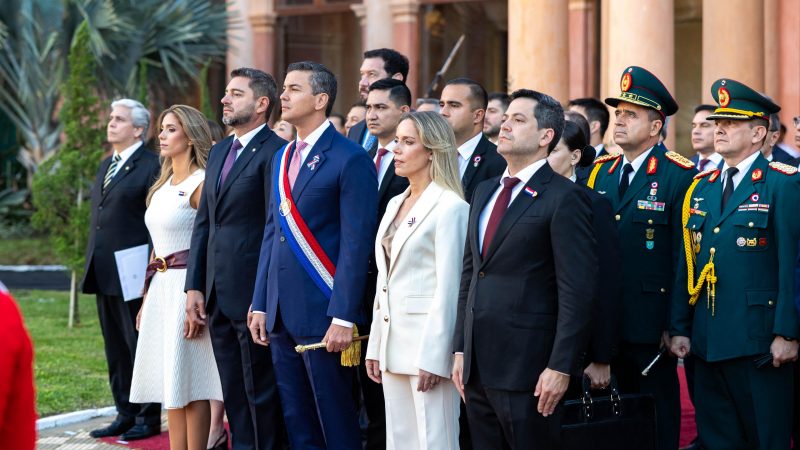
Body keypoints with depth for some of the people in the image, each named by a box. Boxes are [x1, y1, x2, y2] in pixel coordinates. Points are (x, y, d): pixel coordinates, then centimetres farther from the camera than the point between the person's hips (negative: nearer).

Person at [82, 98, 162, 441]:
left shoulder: (151, 166, -9)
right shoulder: (107, 166, 17)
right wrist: (92, 267, 16)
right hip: (105, 273, 9)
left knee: (139, 346, -1)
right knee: (115, 348, 12)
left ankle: (149, 418, 6)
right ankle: (125, 415, 20)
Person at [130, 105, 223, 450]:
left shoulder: (202, 183, -10)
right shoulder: (163, 185, 16)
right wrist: (146, 298, 18)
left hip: (188, 288, -8)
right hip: (161, 289, 9)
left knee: (188, 382, -5)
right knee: (171, 383, 9)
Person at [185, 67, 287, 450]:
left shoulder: (274, 152, -11)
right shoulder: (219, 152, 16)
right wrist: (194, 286, 10)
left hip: (252, 291, -8)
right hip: (217, 294, 8)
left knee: (260, 392, 0)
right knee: (233, 392, 14)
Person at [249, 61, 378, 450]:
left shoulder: (350, 159, -9)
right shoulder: (282, 158, 15)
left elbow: (356, 244, -14)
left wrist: (343, 317, -19)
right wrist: (260, 304, 13)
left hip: (323, 314, -7)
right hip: (281, 313, 8)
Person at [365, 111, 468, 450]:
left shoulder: (450, 207, -11)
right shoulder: (396, 204, 15)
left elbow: (448, 288, -15)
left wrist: (432, 356, -18)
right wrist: (376, 346, 13)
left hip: (428, 343, -8)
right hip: (393, 344, 8)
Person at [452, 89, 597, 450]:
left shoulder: (564, 198, -9)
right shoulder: (485, 191, 15)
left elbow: (576, 293, -14)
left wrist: (560, 367, -18)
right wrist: (460, 349, 14)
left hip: (527, 367, -7)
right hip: (478, 364, 7)